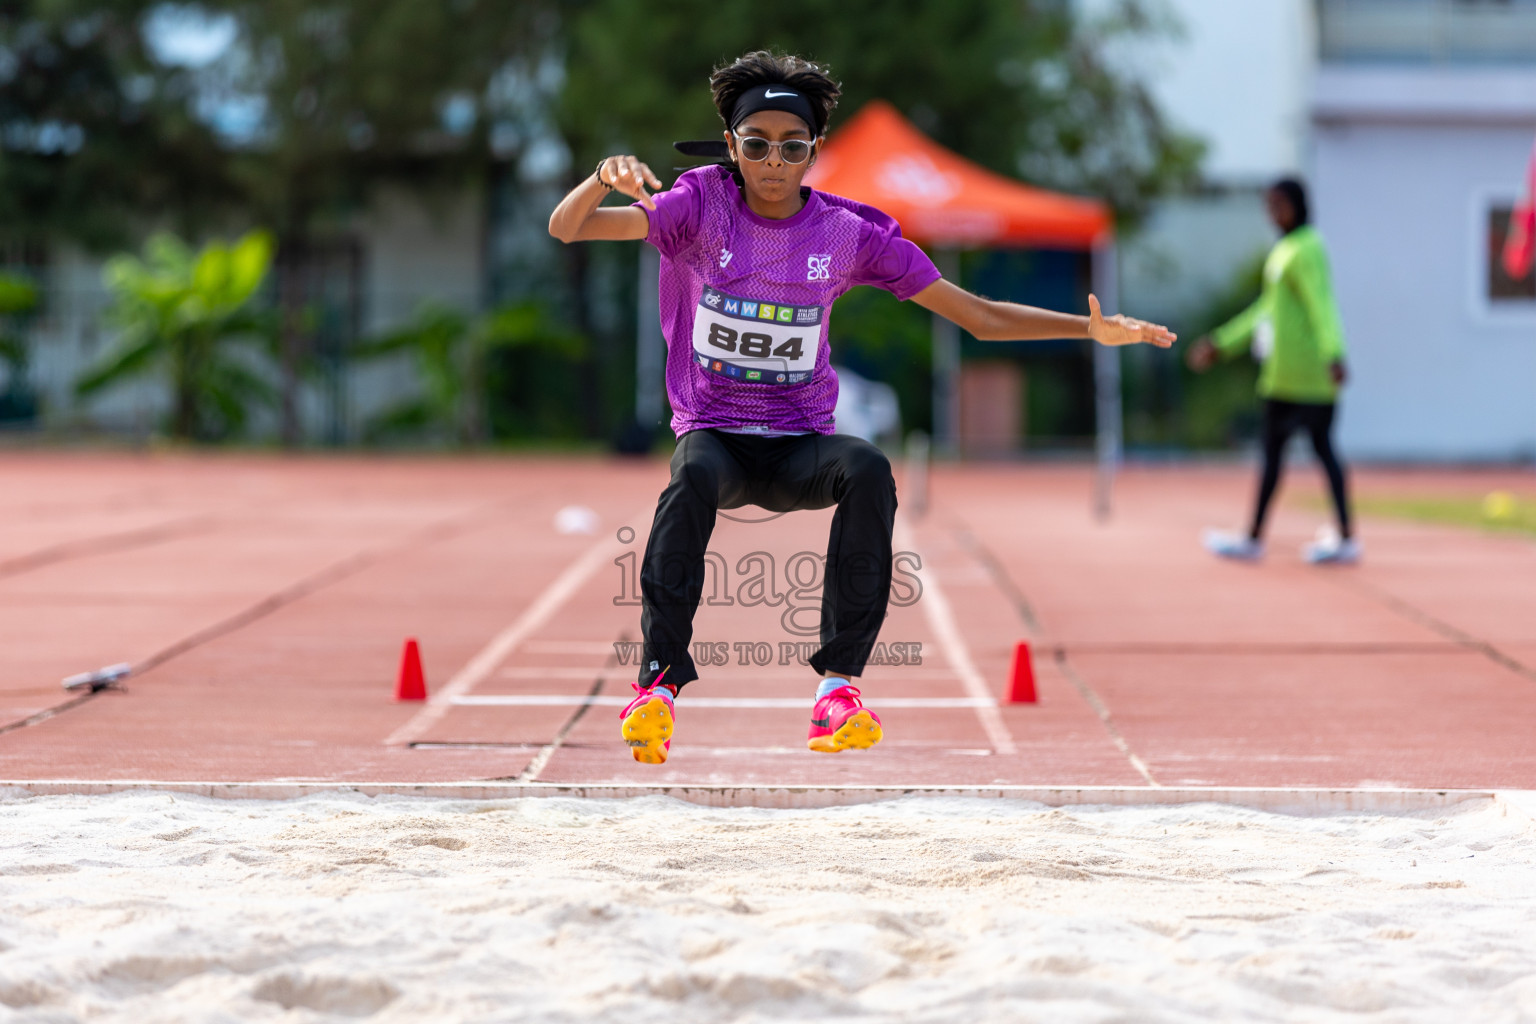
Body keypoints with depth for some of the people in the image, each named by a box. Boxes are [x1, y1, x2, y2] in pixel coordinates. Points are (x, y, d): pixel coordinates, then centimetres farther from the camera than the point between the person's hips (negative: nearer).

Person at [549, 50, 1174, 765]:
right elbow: (566, 229, -15)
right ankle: (658, 681, -34)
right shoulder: (700, 206, -4)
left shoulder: (849, 233, 0)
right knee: (695, 474, -36)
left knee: (868, 468, -31)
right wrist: (603, 180, -38)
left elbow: (978, 315, 3)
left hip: (800, 446, 2)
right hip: (713, 432, -1)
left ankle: (838, 685, -30)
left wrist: (1093, 329, -7)